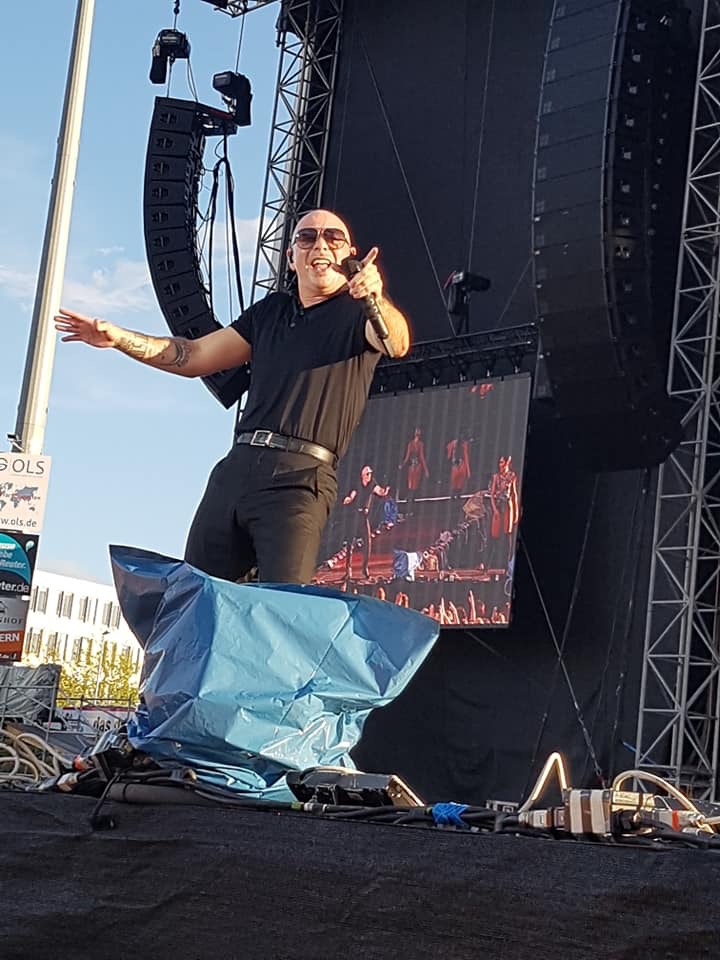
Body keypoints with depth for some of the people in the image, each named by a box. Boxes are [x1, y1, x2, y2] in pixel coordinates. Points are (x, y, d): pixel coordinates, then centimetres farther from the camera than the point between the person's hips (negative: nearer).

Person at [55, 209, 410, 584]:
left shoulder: (357, 311, 6)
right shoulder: (271, 311, 24)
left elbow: (397, 344, -17)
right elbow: (194, 356, 25)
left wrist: (377, 299, -39)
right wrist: (118, 337, 15)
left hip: (299, 479, -6)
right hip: (236, 467, 6)